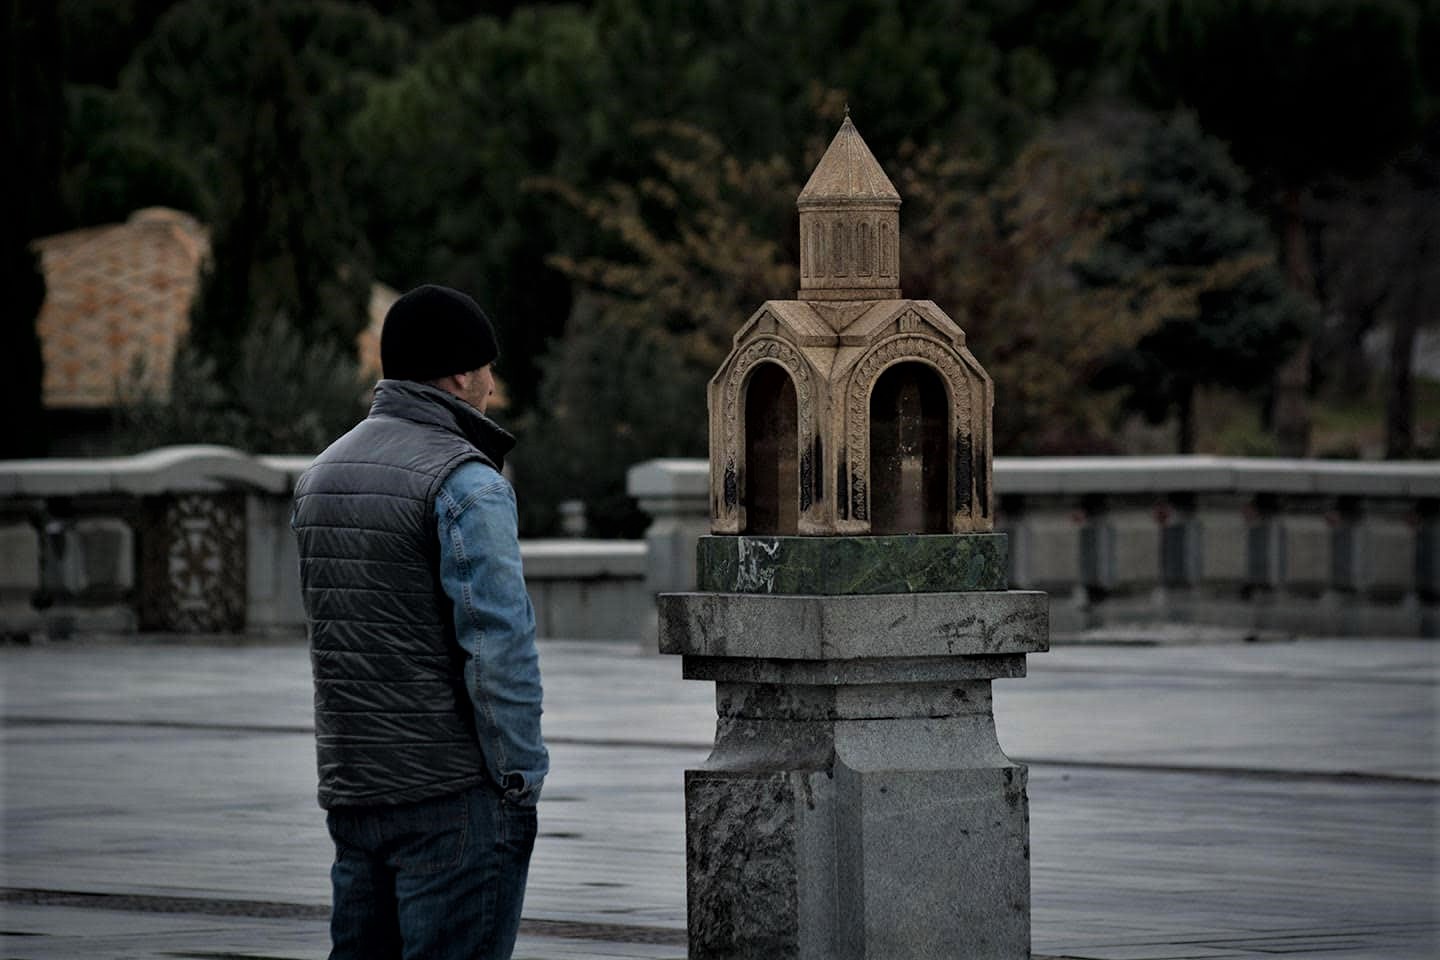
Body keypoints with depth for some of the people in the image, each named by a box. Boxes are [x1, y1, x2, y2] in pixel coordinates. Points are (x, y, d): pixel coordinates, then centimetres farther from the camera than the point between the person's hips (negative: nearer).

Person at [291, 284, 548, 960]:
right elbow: (499, 643, -17)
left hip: (351, 785, 8)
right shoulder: (466, 483, -12)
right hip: (454, 790, -8)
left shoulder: (321, 475, 14)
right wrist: (522, 778, -11)